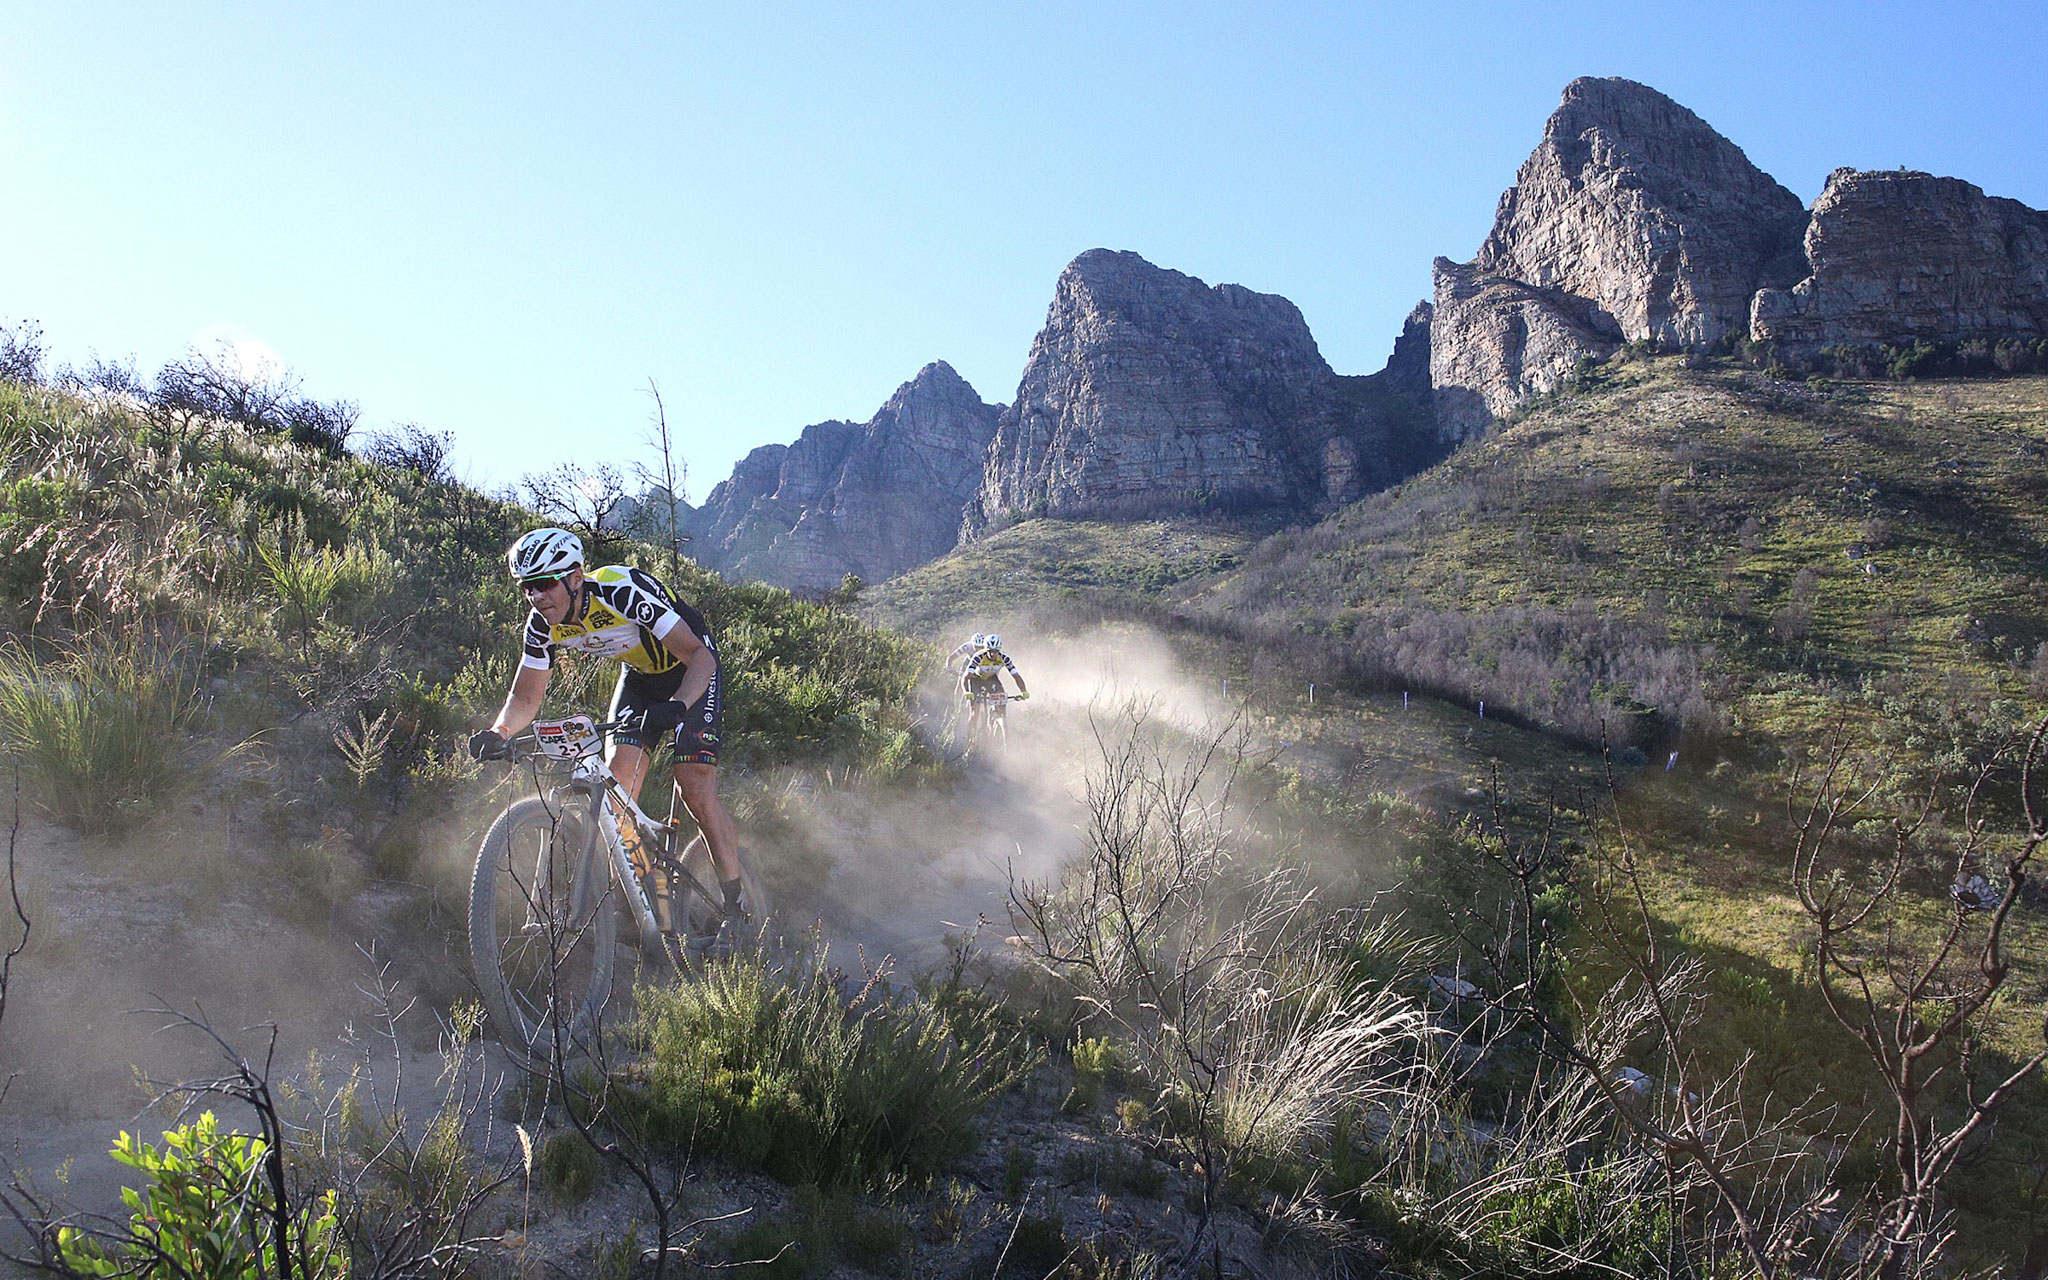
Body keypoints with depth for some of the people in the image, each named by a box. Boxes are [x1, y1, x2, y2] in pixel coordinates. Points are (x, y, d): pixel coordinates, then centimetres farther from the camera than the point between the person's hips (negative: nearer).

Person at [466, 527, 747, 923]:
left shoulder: (625, 590, -35)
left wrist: (676, 706, -54)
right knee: (618, 782, -12)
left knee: (696, 792, -14)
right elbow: (526, 696, -6)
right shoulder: (543, 624, -16)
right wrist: (498, 732, -27)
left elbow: (699, 655, -37)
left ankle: (737, 908, -1)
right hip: (638, 675, 6)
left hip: (690, 671, -6)